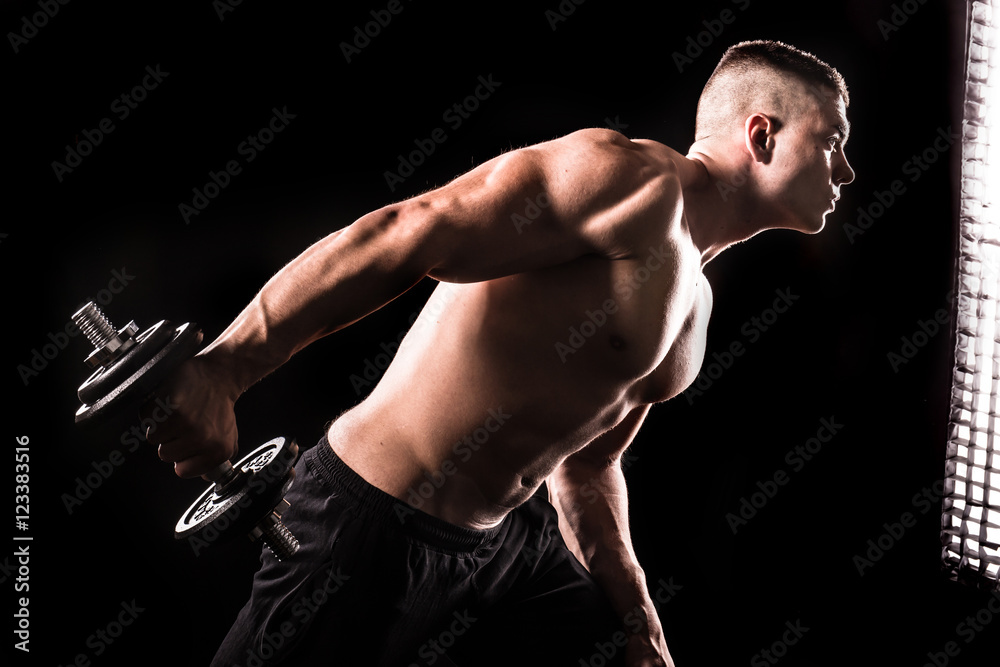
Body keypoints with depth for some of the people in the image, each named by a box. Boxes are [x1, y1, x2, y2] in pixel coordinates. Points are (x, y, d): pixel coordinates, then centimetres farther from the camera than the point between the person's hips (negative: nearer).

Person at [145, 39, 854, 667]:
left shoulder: (693, 303, 14)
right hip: (369, 529, -9)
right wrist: (222, 368, -31)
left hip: (509, 540, 9)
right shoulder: (634, 179, -16)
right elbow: (400, 237, -25)